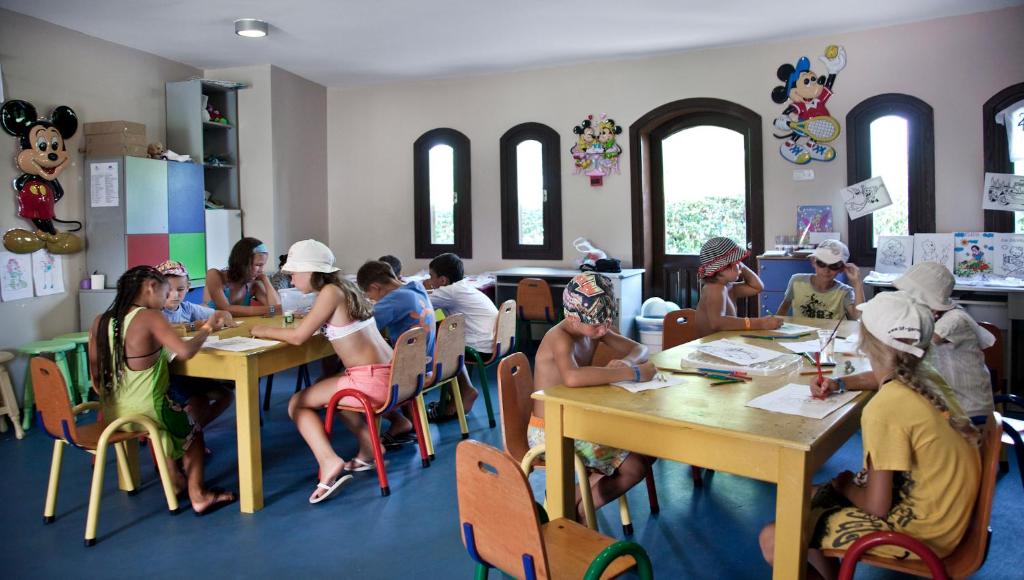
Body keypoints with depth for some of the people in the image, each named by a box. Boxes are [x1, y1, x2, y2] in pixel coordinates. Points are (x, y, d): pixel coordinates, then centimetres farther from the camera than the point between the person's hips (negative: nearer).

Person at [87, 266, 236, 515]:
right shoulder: (149, 317, -17)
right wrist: (207, 328, -13)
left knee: (175, 420, 34)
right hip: (146, 411, -6)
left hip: (112, 413, 6)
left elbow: (96, 376, 7)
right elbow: (184, 351, -30)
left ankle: (175, 480, 43)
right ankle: (198, 496, 21)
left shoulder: (100, 321, 1)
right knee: (192, 431, 22)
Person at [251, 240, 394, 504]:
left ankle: (328, 461, -10)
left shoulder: (330, 292, -11)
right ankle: (369, 448, 30)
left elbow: (298, 337, -12)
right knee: (327, 389, 34)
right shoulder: (344, 287, 13)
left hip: (371, 381, -9)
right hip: (388, 375, 9)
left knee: (296, 403, 7)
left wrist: (263, 331, 3)